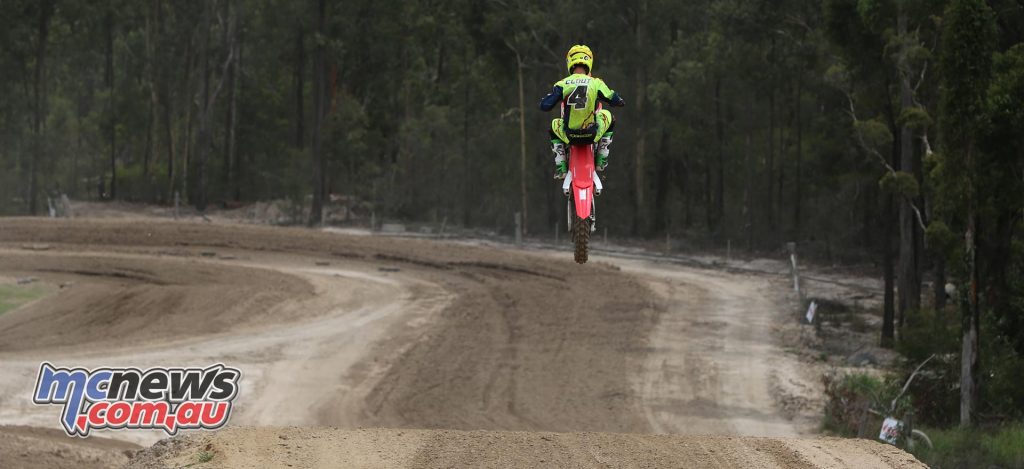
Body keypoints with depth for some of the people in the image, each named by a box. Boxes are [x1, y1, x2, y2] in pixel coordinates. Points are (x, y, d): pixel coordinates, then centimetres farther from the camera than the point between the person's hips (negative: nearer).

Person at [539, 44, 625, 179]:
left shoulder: (562, 85, -6)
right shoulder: (596, 83, -6)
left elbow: (545, 106, -6)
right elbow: (615, 101, -1)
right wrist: (620, 101, 24)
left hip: (569, 135, 0)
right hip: (593, 134, 0)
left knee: (554, 126, 36)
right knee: (607, 115, 32)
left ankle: (560, 168, 24)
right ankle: (602, 161, 33)